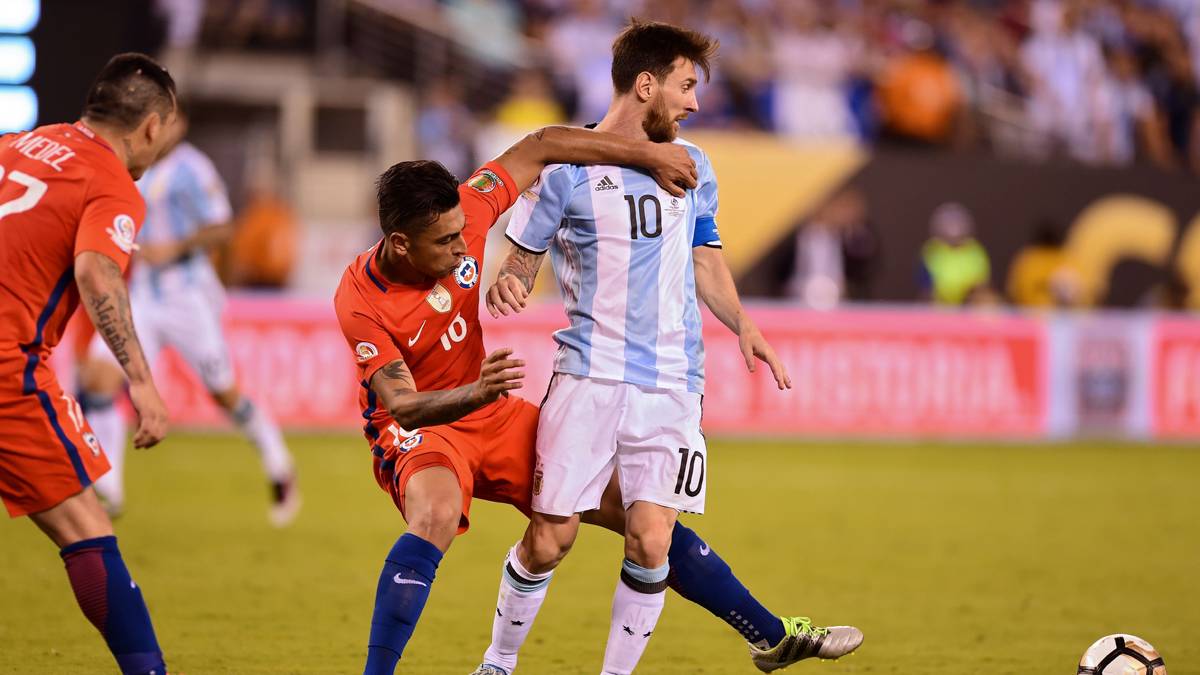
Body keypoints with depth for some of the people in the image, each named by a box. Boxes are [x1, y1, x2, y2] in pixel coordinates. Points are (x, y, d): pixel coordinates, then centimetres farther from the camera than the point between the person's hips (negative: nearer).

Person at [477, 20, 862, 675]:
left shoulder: (692, 166, 14)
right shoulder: (566, 167, 0)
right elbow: (523, 257, 5)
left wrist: (742, 324, 10)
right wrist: (506, 284, -18)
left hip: (672, 386, 3)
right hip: (589, 376, -3)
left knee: (650, 541, -9)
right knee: (549, 538, -5)